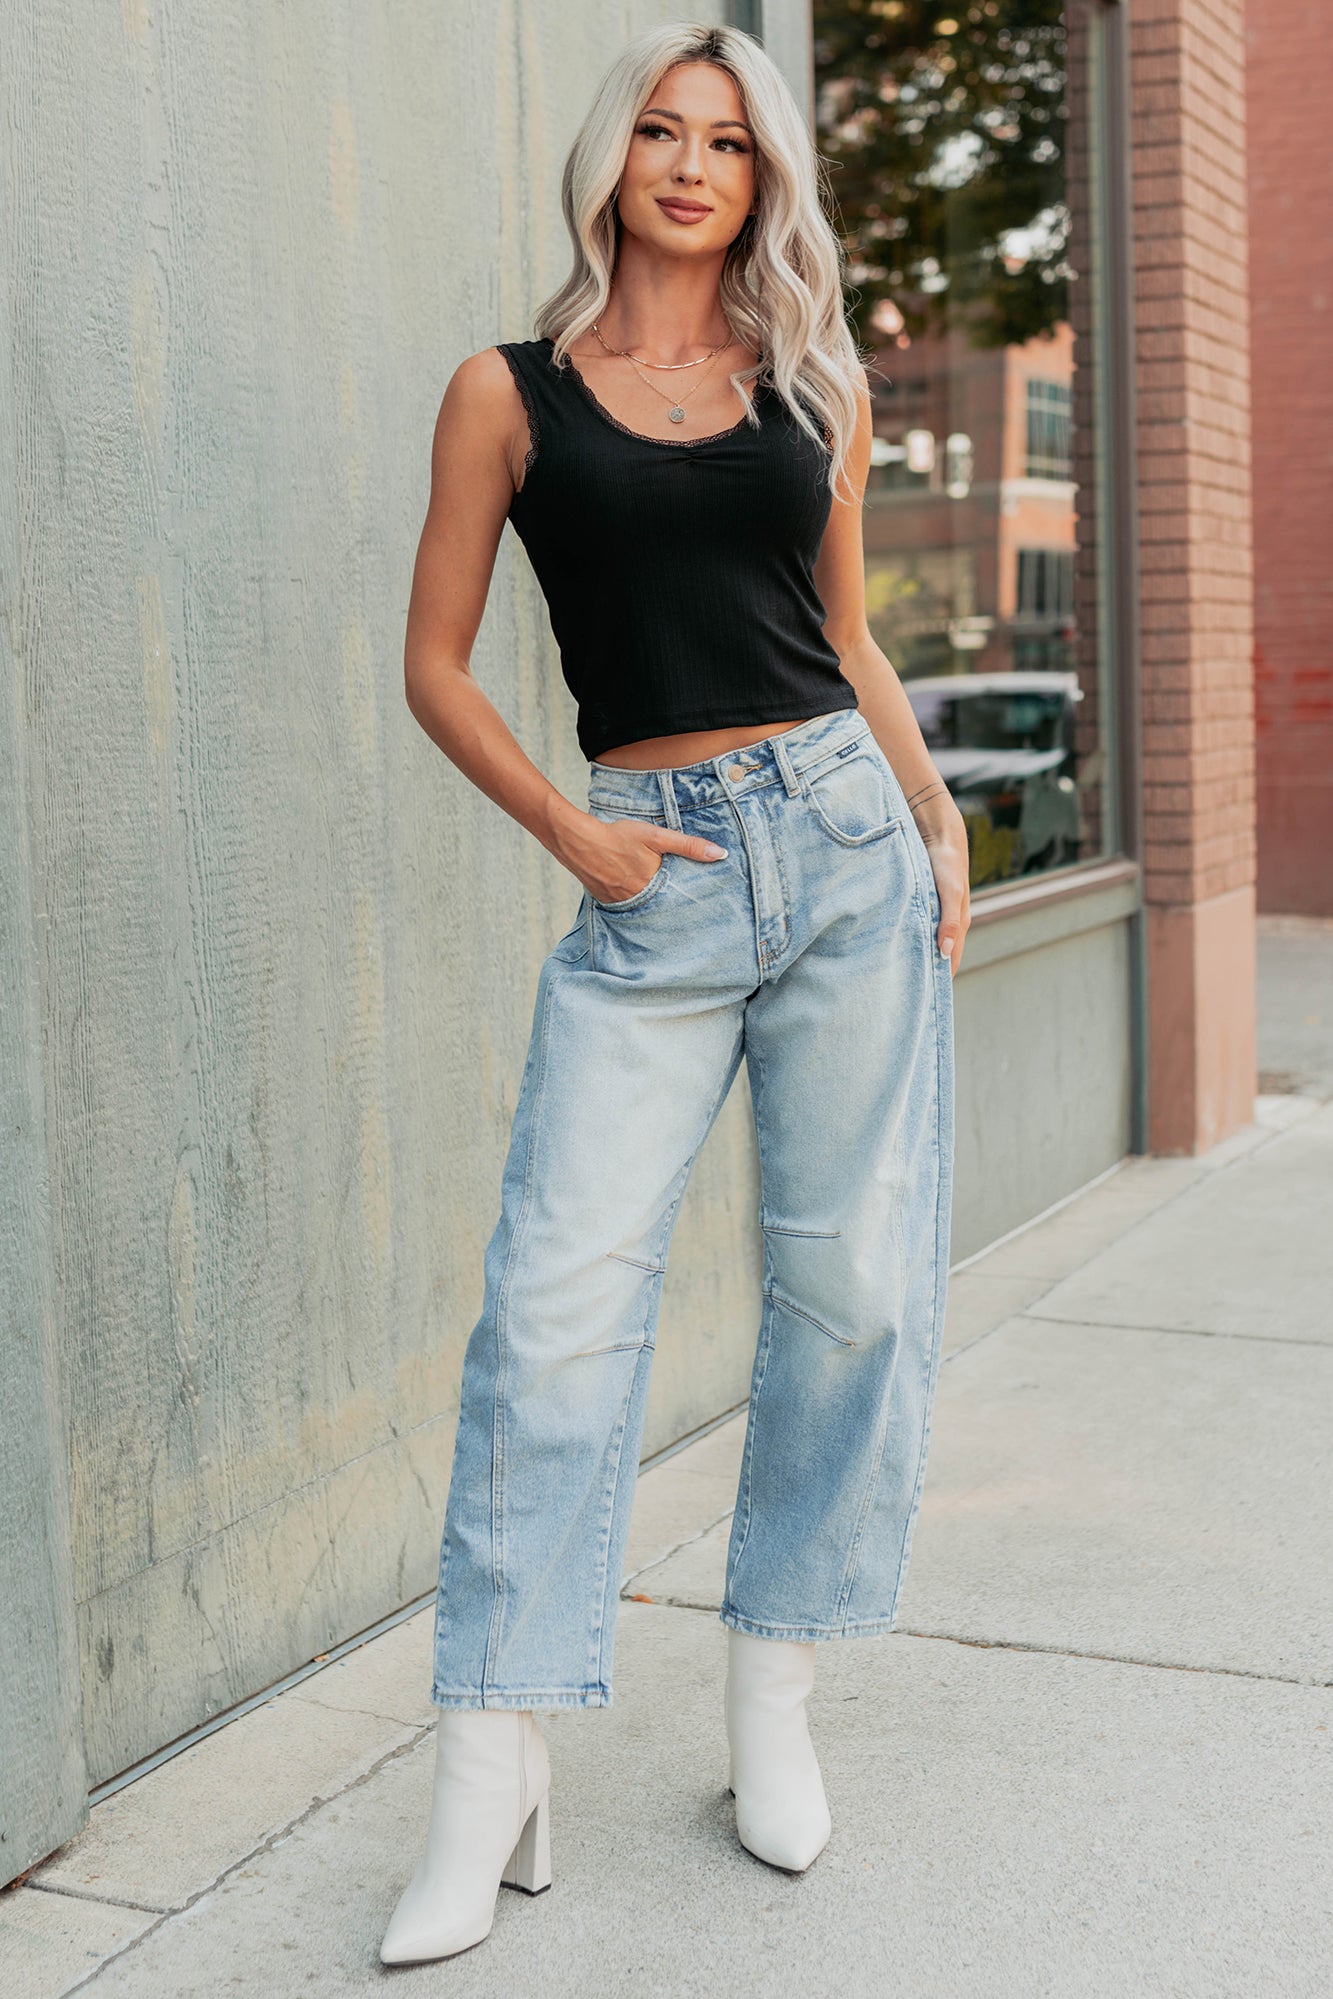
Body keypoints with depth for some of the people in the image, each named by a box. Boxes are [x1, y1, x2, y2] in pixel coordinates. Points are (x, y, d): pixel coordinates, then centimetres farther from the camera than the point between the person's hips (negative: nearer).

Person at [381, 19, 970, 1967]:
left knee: (851, 1284, 3)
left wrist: (935, 816, 7)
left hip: (844, 839, 3)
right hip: (650, 879, -2)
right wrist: (571, 836, -4)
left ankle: (774, 1698, 20)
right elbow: (437, 662, 7)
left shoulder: (816, 384, 13)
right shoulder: (511, 392, 7)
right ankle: (493, 1777, 0)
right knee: (560, 1297, -9)